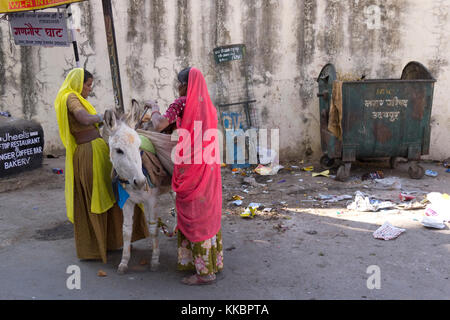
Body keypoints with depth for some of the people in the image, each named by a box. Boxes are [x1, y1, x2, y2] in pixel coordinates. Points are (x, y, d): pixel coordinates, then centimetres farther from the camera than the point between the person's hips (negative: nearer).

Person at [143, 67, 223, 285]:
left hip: (190, 168, -7)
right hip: (209, 167, 8)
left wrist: (154, 107, 2)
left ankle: (204, 272, 5)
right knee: (209, 212, 16)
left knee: (193, 214, 0)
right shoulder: (207, 104, 12)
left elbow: (160, 125, -18)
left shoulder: (182, 103, -10)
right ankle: (214, 261, 27)